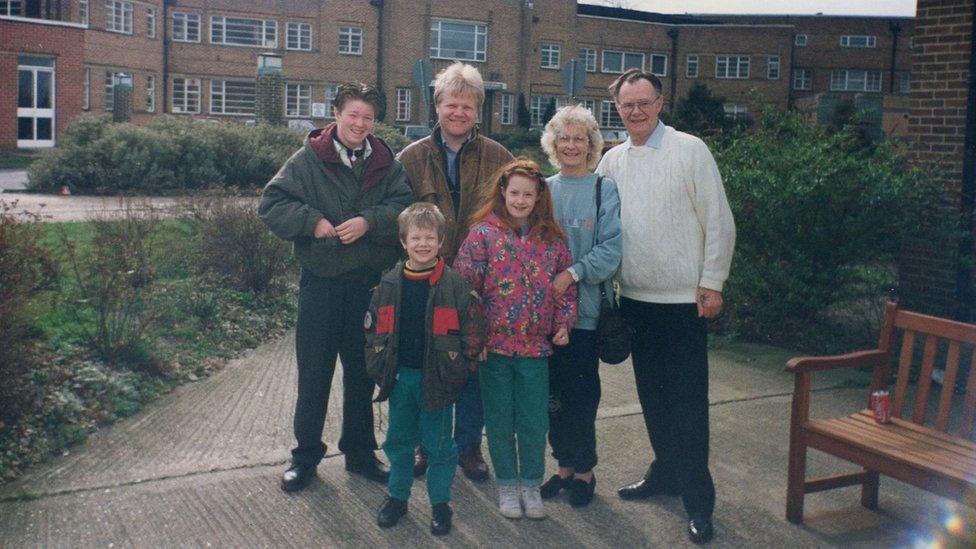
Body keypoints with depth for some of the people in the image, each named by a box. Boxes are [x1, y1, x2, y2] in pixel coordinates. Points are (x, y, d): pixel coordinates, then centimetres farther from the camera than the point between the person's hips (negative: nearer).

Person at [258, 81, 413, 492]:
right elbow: (271, 204, -6)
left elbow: (406, 207, -6)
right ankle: (306, 455, 21)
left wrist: (369, 221, -21)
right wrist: (313, 222, -19)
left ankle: (360, 452, 29)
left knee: (362, 373, 14)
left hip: (369, 283, 2)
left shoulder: (385, 164, 5)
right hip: (321, 283, -2)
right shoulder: (308, 160, -2)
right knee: (314, 373, 6)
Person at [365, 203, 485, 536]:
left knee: (439, 444, 8)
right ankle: (398, 496, 32)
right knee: (398, 440, 15)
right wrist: (378, 366, 4)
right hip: (399, 376, 3)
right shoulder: (390, 283, 0)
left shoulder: (454, 284, -9)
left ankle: (439, 502, 23)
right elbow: (372, 327, 9)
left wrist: (459, 368, -8)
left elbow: (473, 329, -6)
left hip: (437, 377, -3)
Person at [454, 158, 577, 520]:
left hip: (535, 345, 2)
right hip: (494, 343, -2)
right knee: (499, 420, 10)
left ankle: (531, 485, 27)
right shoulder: (483, 234, -5)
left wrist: (564, 322, 1)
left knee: (534, 421, 9)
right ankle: (506, 485, 26)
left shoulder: (551, 239, 5)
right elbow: (464, 284, -8)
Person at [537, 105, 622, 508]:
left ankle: (584, 470, 17)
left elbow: (611, 248, -10)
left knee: (581, 393, 1)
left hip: (585, 308, -3)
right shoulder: (543, 189, 9)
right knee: (553, 392, 8)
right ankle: (565, 465, 23)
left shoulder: (604, 189, -2)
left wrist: (574, 273, -21)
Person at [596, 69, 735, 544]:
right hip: (635, 297, 5)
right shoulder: (612, 160, 8)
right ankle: (665, 473, 32)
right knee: (652, 394, 15)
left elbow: (719, 221, -6)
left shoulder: (690, 150, -5)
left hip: (684, 299, -4)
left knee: (689, 399, -1)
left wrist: (712, 283, -9)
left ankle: (697, 499, 9)